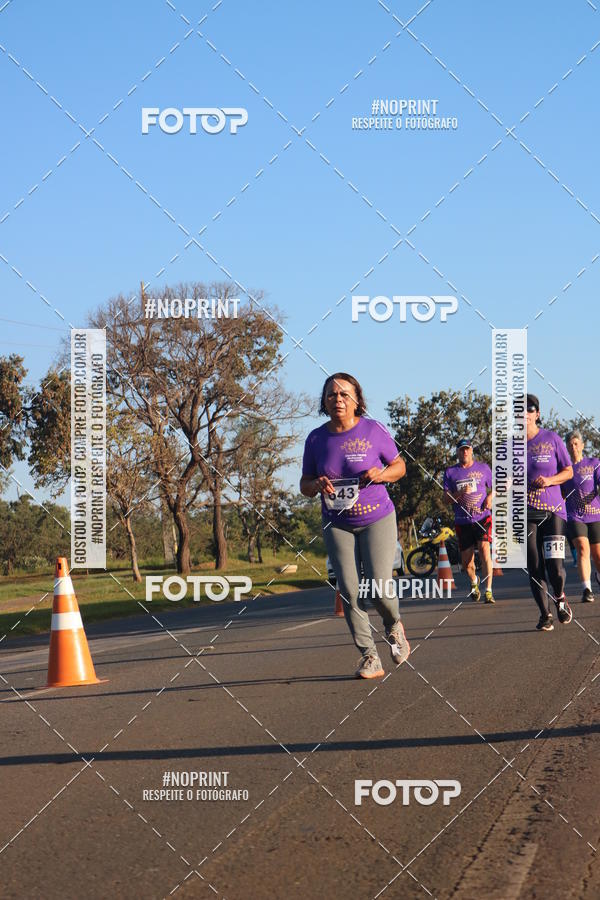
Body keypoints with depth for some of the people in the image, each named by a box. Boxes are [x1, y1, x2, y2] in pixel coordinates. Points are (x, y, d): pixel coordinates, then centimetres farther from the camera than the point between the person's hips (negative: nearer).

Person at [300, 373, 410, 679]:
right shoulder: (316, 439, 1)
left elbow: (399, 466, 4)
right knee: (349, 592, -6)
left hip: (376, 519, -3)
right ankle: (369, 657, 1)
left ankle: (394, 626, 22)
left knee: (379, 589, -12)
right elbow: (305, 484, 9)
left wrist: (381, 474, -18)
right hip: (337, 525, 3)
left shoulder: (374, 430, -6)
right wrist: (316, 486, -15)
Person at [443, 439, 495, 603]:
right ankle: (474, 582, 38)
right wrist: (461, 493, -15)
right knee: (466, 560, 5)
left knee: (484, 549, -21)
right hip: (462, 521, 1)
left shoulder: (483, 468, 10)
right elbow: (447, 498, 4)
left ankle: (488, 591, -21)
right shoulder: (450, 472, 8)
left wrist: (490, 497, -4)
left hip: (483, 517, -1)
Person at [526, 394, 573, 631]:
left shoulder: (552, 439, 2)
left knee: (554, 565, -10)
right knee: (534, 567, 0)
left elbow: (568, 471, 6)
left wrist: (550, 480, -11)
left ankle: (560, 598, 20)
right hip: (525, 513, 2)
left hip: (553, 509, -1)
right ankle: (544, 614, 12)